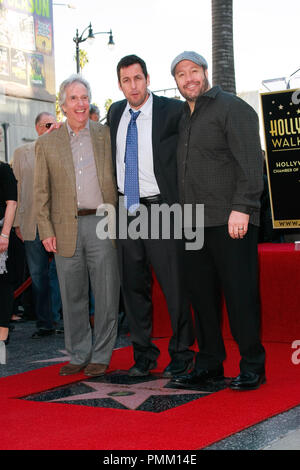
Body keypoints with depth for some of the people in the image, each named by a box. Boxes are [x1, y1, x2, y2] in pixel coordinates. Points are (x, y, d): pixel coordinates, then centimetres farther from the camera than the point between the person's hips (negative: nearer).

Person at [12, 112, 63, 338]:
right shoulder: (22, 153, 10)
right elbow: (17, 188, 8)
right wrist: (18, 222, 1)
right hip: (33, 224, 1)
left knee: (59, 272, 1)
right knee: (38, 275, 4)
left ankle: (57, 320, 11)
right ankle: (44, 323, 13)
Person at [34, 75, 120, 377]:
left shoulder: (107, 135, 8)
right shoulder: (47, 143, 8)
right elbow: (41, 191, 7)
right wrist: (46, 231, -1)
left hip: (103, 224, -1)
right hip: (66, 229, 1)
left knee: (106, 295, 1)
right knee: (72, 297, 8)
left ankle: (101, 356, 14)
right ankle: (78, 355, 20)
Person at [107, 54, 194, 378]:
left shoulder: (171, 111, -8)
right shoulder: (115, 113, 11)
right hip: (125, 211, 5)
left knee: (174, 284, -1)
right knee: (133, 286, 11)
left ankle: (181, 354, 15)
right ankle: (143, 353, 24)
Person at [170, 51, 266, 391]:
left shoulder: (232, 108, -2)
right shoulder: (183, 117, 20)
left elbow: (250, 162, -11)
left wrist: (242, 207, -19)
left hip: (231, 222, -7)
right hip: (195, 224, 7)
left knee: (240, 293, -5)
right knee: (201, 294, 8)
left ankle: (252, 366, 6)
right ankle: (209, 364, 18)